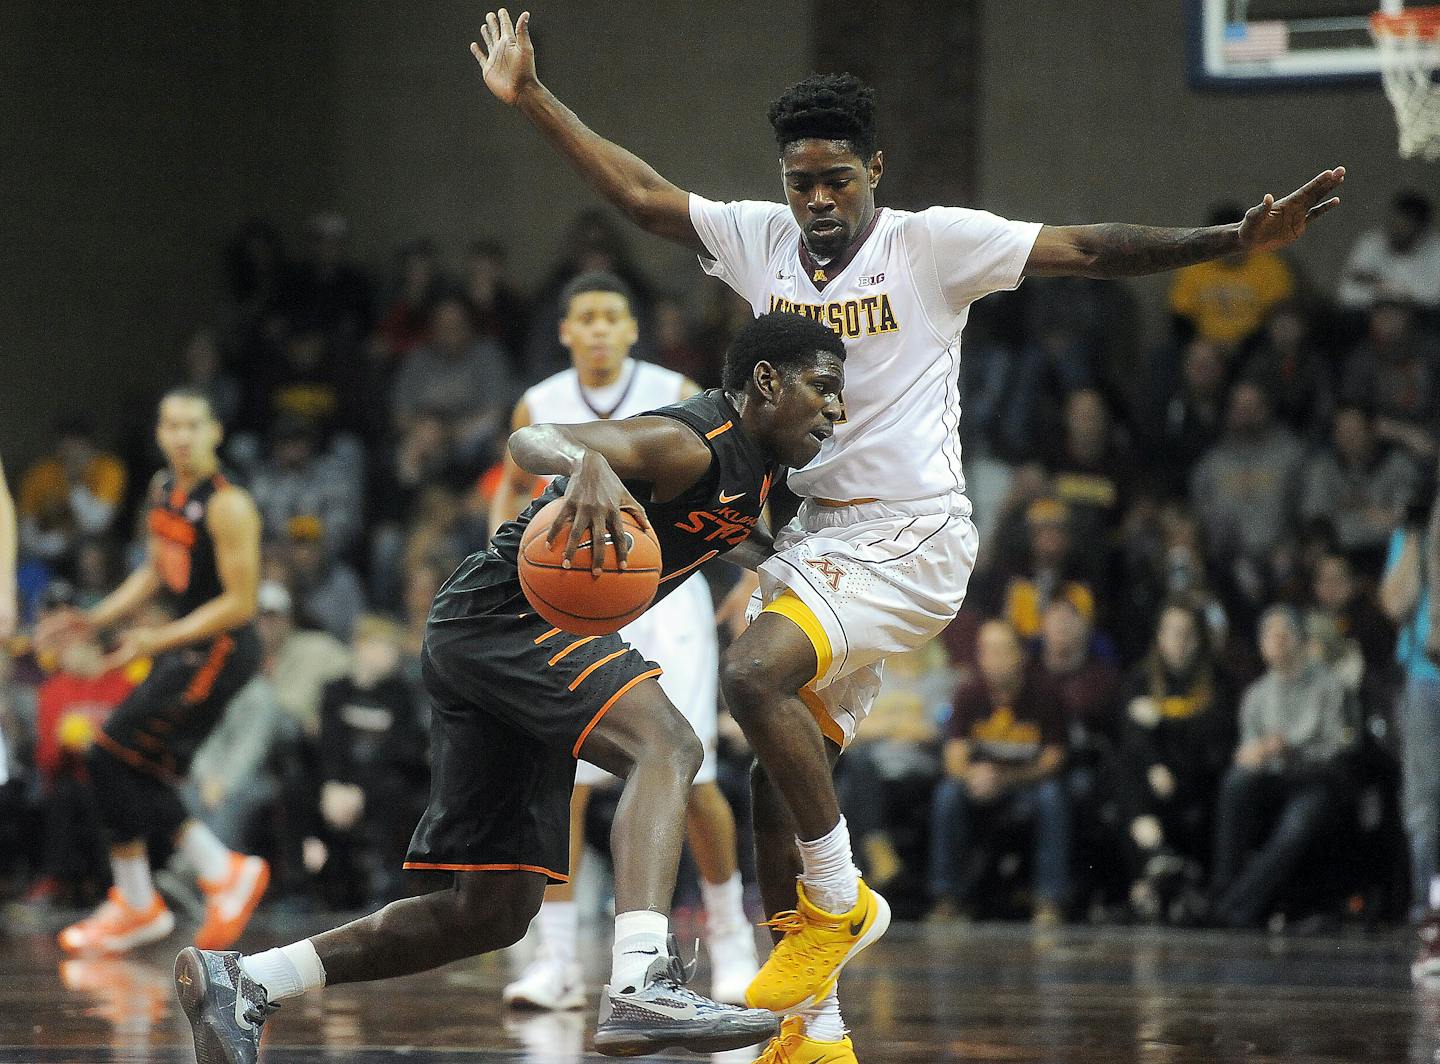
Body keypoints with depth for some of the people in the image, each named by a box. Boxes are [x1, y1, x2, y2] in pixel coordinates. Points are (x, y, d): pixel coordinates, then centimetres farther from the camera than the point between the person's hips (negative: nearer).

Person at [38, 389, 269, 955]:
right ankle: (224, 872, 19)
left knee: (112, 754, -11)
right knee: (139, 771, 7)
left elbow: (240, 603, -19)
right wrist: (97, 619, 11)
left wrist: (160, 640, -22)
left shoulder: (227, 506, -19)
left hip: (219, 649, -9)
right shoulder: (164, 488, 8)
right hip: (183, 644, 9)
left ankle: (136, 905, -1)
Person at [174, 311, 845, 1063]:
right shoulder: (690, 444, -17)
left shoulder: (754, 470, 12)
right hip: (505, 615, -10)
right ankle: (639, 986, -46)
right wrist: (586, 462, -53)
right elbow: (531, 440, -32)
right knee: (666, 745, -30)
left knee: (493, 913, 10)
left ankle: (243, 982, 14)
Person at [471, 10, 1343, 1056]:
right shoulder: (761, 238, 8)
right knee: (783, 773, 4)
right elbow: (641, 193, 12)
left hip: (912, 539, -7)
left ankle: (839, 899, -10)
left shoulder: (933, 243, -6)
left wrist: (1236, 241, -19)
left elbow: (1086, 250, -10)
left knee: (754, 673, -28)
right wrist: (532, 99, 8)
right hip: (817, 535, 7)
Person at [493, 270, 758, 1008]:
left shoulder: (676, 398, -7)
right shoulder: (539, 409, 0)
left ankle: (730, 933, 14)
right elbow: (513, 488, 17)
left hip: (665, 600, -2)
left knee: (689, 778, -7)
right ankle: (557, 963, -4)